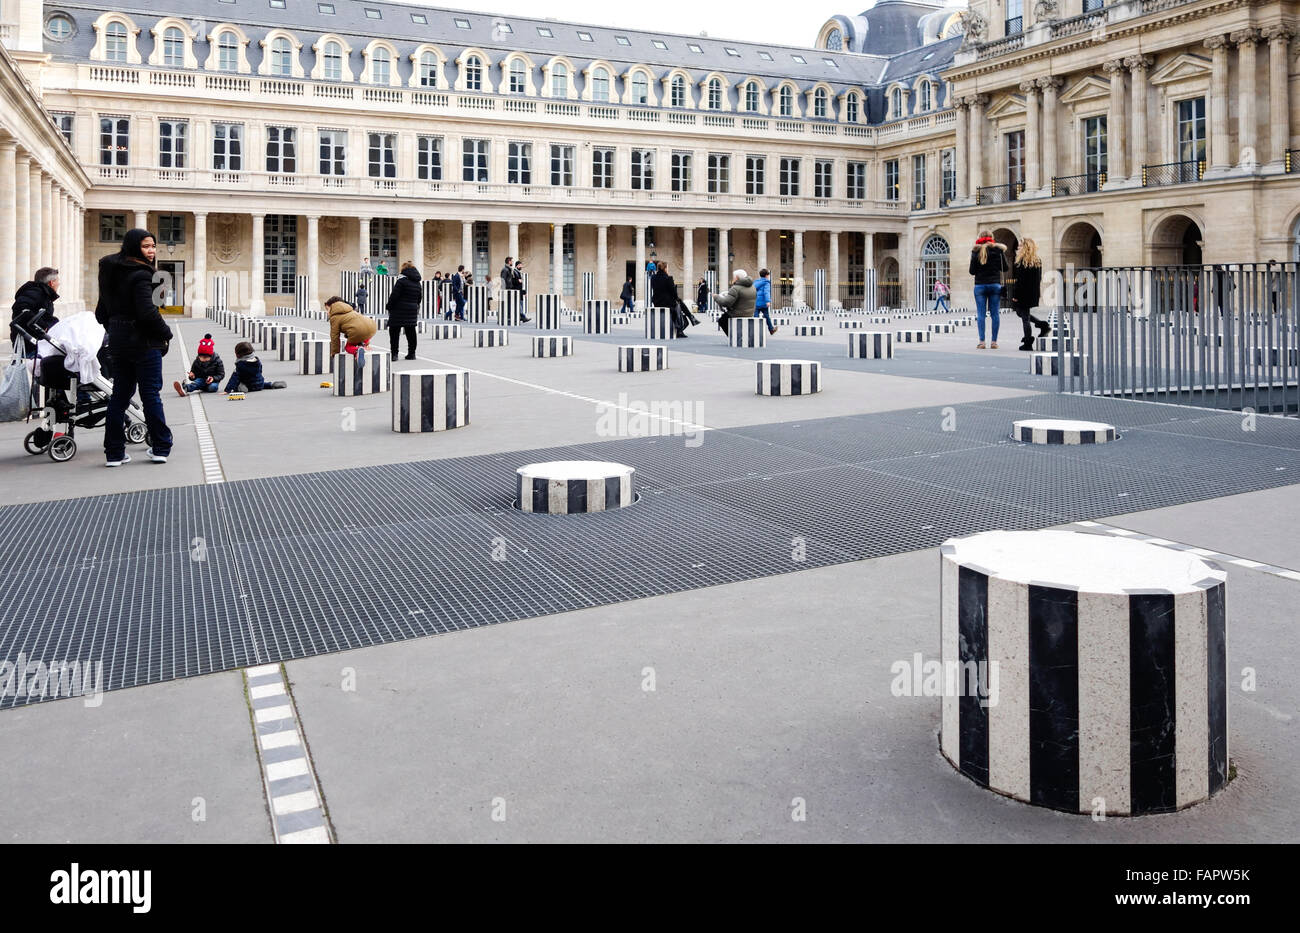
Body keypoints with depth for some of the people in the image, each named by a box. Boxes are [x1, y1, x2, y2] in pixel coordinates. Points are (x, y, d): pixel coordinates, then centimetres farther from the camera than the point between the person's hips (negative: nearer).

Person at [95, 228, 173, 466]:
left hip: (118, 341, 8)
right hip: (144, 342, -8)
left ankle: (114, 452, 12)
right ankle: (161, 448, 5)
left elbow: (102, 312, 16)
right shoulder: (141, 275, -15)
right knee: (151, 394, 0)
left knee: (119, 395, 10)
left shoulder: (113, 274, 11)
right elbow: (147, 312, -23)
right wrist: (166, 333, -9)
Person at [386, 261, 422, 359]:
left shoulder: (402, 280, -12)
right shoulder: (417, 282, 10)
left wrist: (389, 307, -5)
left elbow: (394, 295, -14)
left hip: (399, 310, -6)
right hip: (412, 311, 6)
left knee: (394, 332, 0)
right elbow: (420, 297, 17)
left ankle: (394, 353, -3)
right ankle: (411, 353, 12)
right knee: (411, 332, 10)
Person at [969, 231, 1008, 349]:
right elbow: (1004, 268, 5)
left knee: (980, 314, 0)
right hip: (995, 285, 1)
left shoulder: (976, 251, 0)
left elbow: (972, 271, 1)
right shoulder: (998, 250, 1)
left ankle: (981, 341, -6)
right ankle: (994, 341, 1)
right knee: (995, 313, 3)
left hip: (980, 285, -1)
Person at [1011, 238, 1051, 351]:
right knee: (1025, 314, 26)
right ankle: (1044, 326, 16)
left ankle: (1028, 344, 3)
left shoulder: (1022, 262, -15)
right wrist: (1036, 292, 18)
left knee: (1025, 317, 0)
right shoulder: (1038, 261, 6)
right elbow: (1039, 279, 11)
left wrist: (1015, 295, -13)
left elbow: (1019, 280, -17)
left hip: (1023, 294, -7)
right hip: (1034, 294, 7)